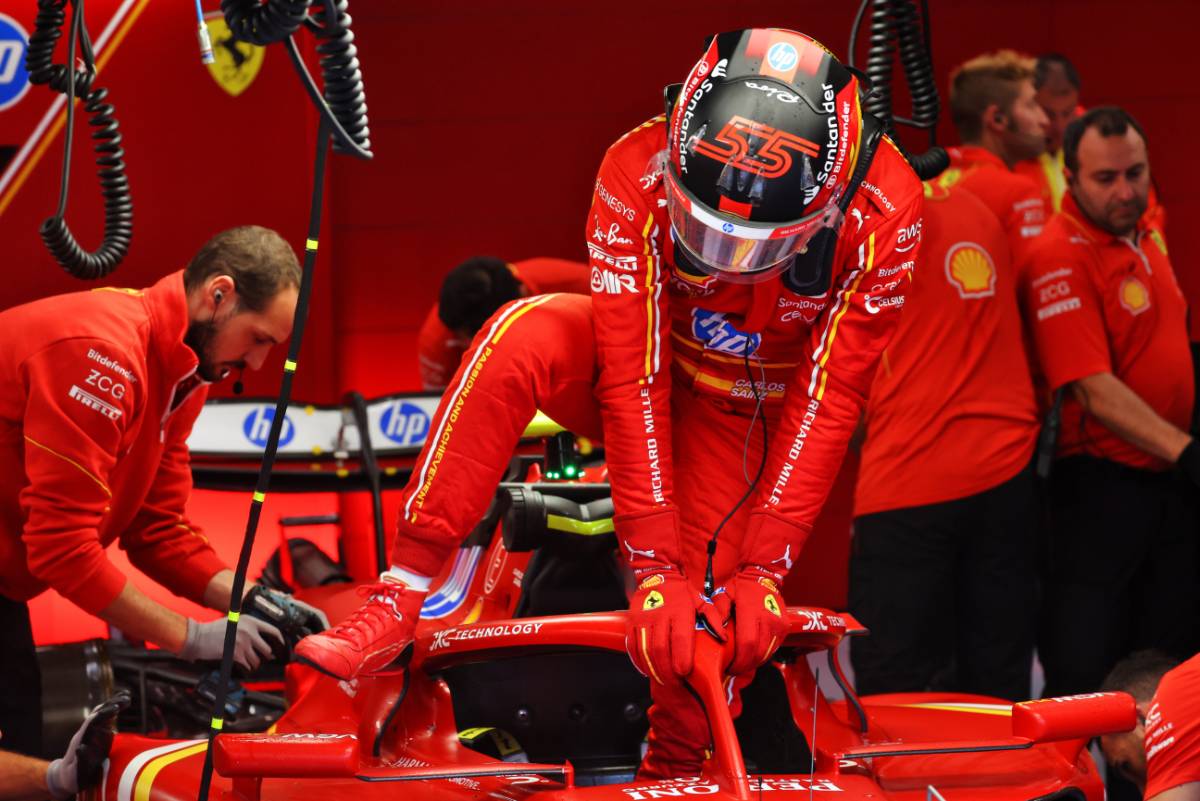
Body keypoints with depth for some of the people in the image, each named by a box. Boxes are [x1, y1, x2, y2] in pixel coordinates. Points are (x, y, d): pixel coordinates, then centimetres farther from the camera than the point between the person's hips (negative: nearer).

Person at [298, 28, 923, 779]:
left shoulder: (881, 209, -30)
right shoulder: (640, 175, -31)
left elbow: (828, 400, -24)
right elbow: (632, 384, -30)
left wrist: (762, 573, -28)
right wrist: (655, 569, -34)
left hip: (741, 414, 1)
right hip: (645, 358, -1)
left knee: (703, 628, -14)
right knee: (523, 335, -32)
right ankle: (401, 598, -32)